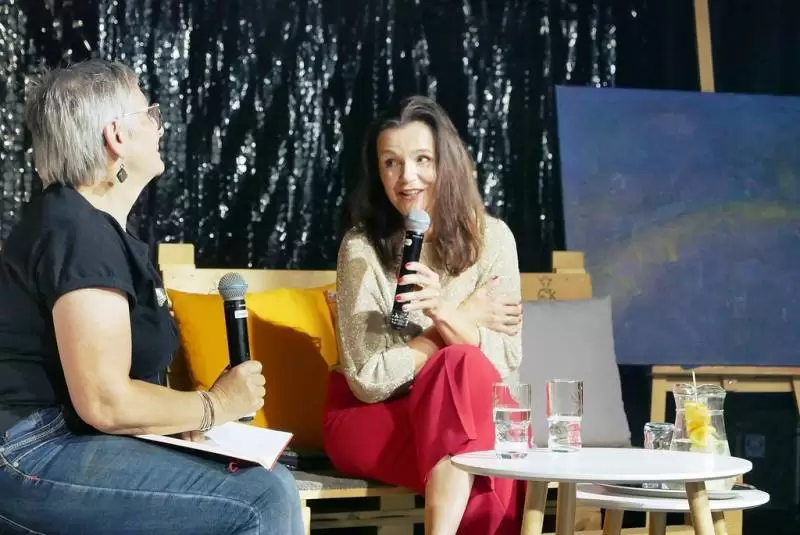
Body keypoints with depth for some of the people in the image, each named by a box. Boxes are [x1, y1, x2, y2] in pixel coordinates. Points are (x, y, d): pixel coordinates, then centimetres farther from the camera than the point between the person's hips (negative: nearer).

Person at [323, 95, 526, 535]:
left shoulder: (491, 238, -4)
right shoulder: (362, 248, -12)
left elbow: (506, 360, -9)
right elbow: (370, 379, -16)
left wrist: (444, 312, -28)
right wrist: (466, 317, -12)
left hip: (470, 412, 3)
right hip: (369, 418, -3)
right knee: (461, 367, -32)